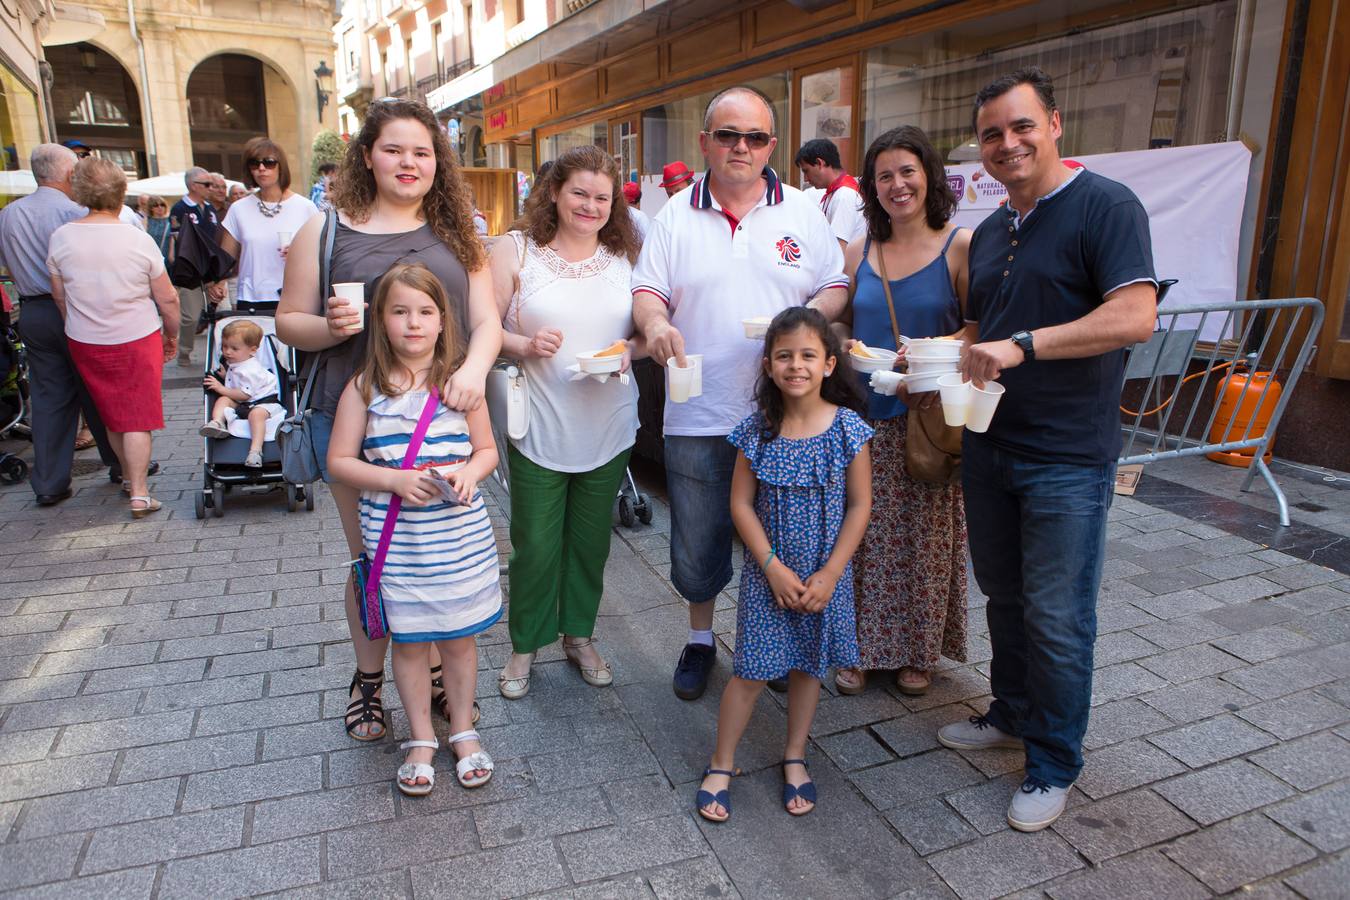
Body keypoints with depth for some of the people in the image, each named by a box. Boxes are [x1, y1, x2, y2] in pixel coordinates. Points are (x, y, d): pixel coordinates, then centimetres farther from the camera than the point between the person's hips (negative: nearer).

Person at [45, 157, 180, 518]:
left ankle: (129, 476, 34)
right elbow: (168, 299, -8)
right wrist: (172, 336, 8)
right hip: (138, 340, -3)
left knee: (111, 414, 18)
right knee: (138, 418, 2)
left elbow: (60, 297, 4)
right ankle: (139, 494, 1)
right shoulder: (139, 239, -12)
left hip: (84, 343, 3)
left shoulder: (61, 238, -5)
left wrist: (80, 330, 20)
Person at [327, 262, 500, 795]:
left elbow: (487, 449, 5)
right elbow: (339, 461, -2)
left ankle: (463, 731, 34)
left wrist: (469, 473, -16)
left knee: (459, 637, 13)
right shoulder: (365, 389, -4)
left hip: (460, 534, 1)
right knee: (409, 641, 12)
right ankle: (421, 740, 32)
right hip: (395, 539, 0)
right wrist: (395, 480, -16)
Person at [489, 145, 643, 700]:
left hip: (607, 429, 3)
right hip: (538, 429, -2)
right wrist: (524, 345, -22)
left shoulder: (626, 257, 5)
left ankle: (579, 635, 36)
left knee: (590, 541, 16)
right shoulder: (516, 251, -3)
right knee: (535, 544, 6)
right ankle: (525, 645, 28)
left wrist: (630, 350, -11)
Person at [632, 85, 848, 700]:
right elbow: (646, 290, 5)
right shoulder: (675, 217, 6)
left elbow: (836, 287, 7)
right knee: (697, 542, 10)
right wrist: (655, 322, -18)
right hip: (698, 415, 0)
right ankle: (699, 639, 33)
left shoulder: (802, 212, 6)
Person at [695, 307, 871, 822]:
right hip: (767, 573, -1)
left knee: (808, 665, 15)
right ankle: (721, 765, 22)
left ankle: (795, 758, 35)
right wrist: (774, 567, -13)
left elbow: (859, 505, -6)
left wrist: (829, 574, -10)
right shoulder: (758, 431, -9)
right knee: (752, 670, 4)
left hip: (826, 574, 1)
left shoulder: (847, 427, -10)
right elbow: (741, 504, -6)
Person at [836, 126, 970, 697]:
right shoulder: (858, 253, 9)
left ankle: (918, 651, 25)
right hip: (866, 415, 3)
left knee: (925, 537, 6)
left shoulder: (961, 246, -3)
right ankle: (863, 647, 23)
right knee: (863, 534, 7)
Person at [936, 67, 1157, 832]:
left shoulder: (1106, 206, -11)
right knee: (1004, 597, 19)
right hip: (989, 447, 7)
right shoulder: (990, 232, 13)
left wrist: (1022, 345, -28)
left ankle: (1055, 764, 22)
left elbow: (1136, 316, -23)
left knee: (1057, 619, 3)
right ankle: (1013, 714, 40)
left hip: (1067, 460, -7)